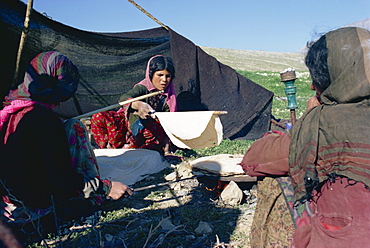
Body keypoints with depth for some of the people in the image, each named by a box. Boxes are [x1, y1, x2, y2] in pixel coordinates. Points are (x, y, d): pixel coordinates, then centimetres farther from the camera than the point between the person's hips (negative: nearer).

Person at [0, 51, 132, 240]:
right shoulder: (45, 119, -24)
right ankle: (92, 200, 4)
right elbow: (64, 181, -23)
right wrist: (107, 188, -12)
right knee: (74, 128, -3)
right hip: (37, 208, -8)